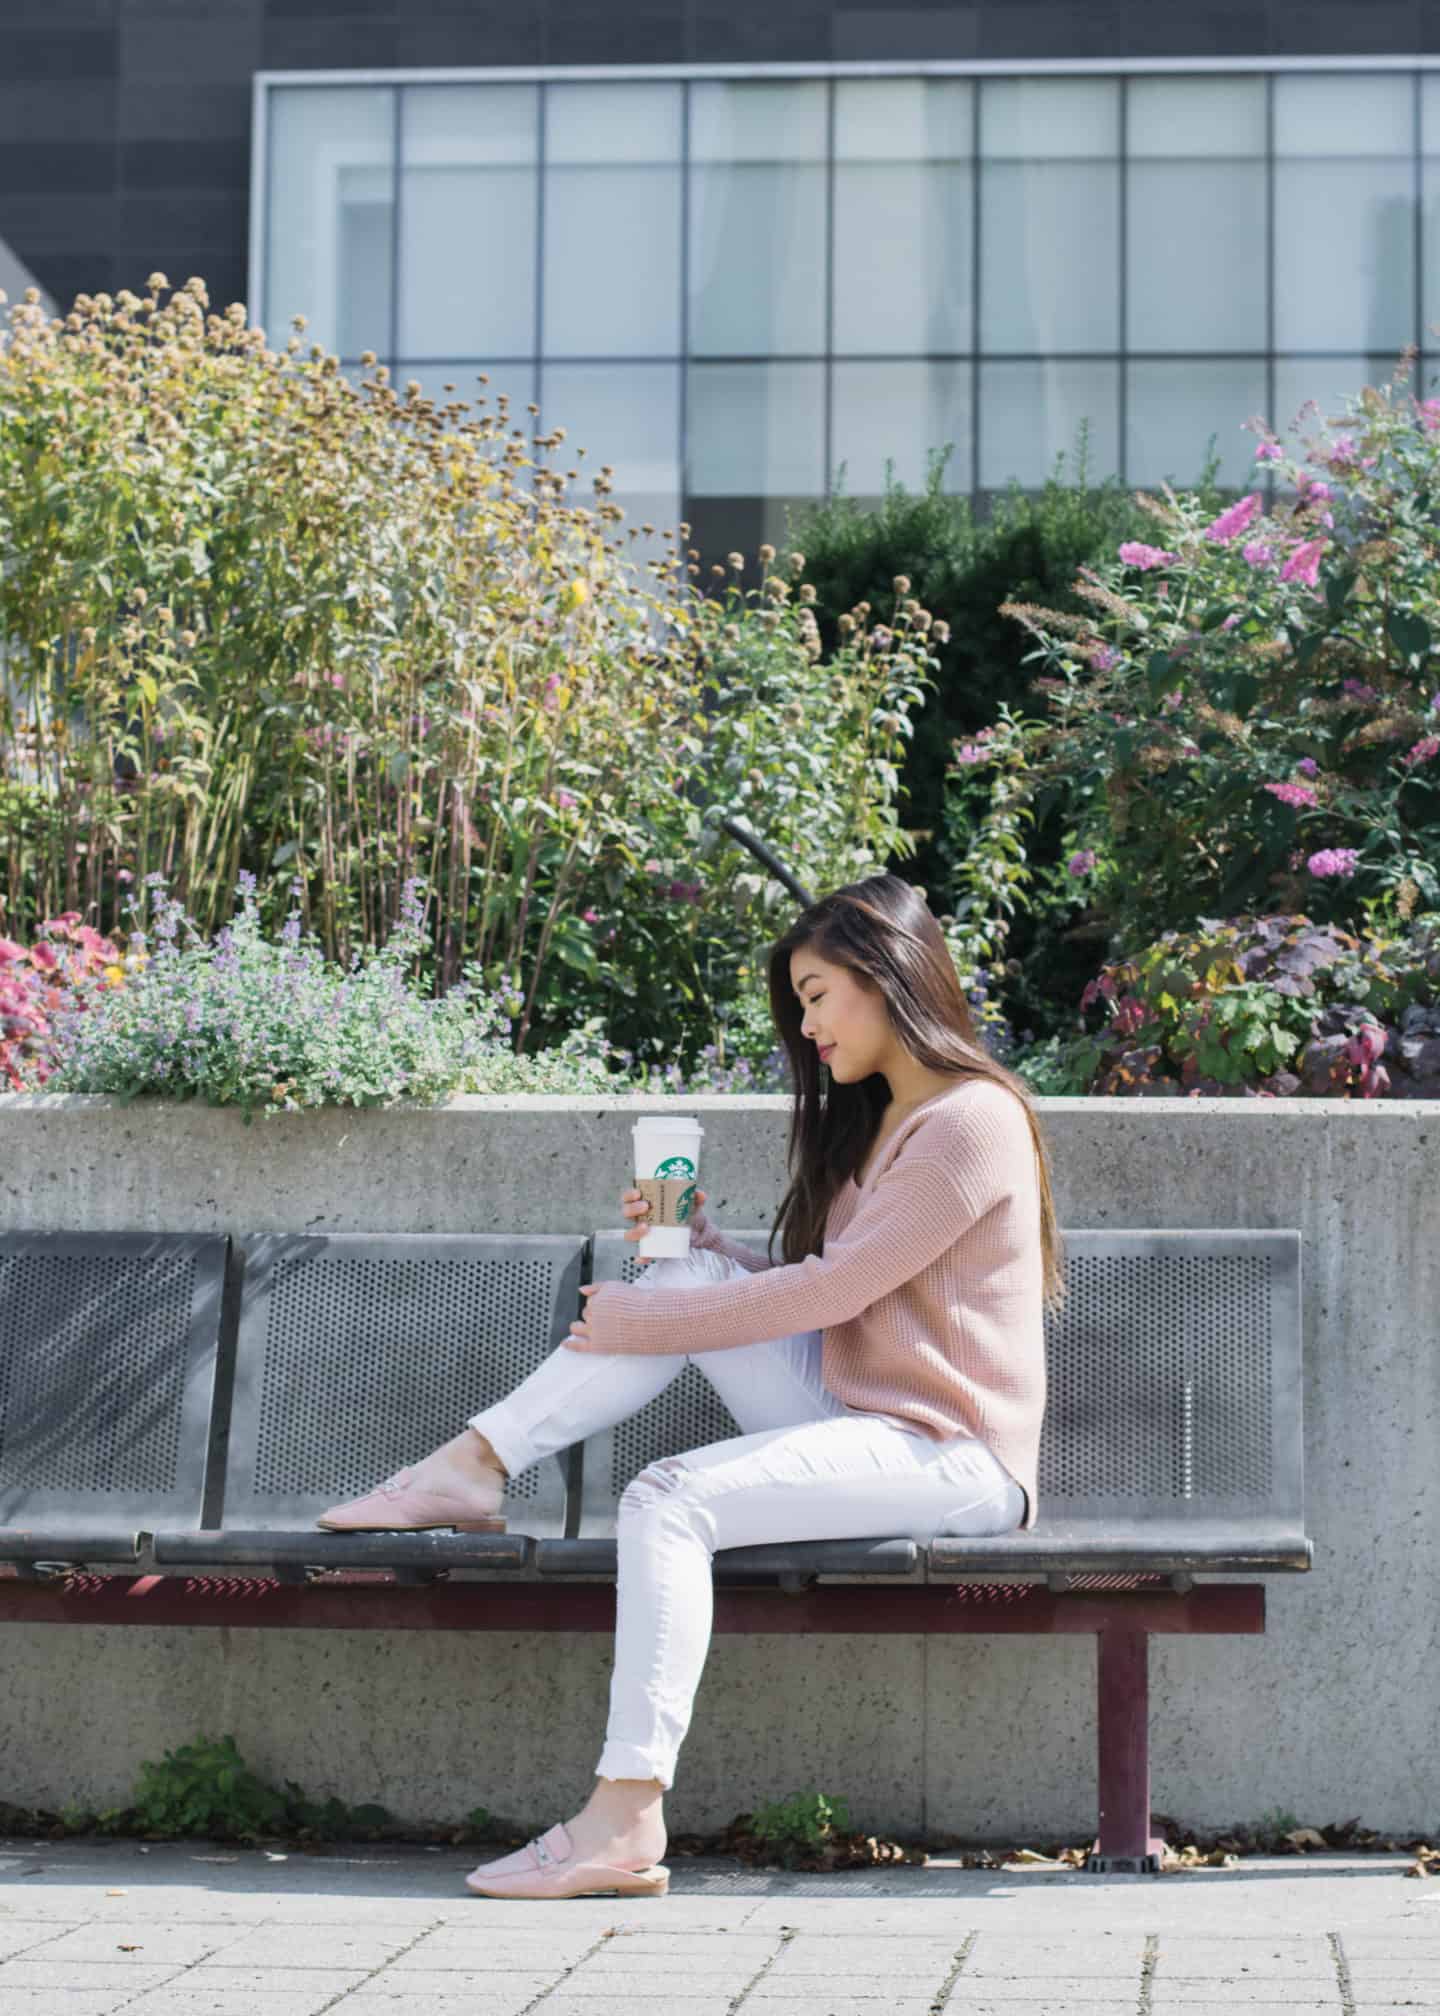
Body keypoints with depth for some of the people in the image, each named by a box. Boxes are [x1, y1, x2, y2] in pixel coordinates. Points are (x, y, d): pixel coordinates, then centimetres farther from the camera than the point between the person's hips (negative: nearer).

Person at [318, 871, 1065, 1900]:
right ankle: (475, 1465, -7)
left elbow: (830, 1288, -18)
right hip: (859, 1415, 9)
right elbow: (822, 1295, 18)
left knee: (670, 1502, -26)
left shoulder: (971, 1121, -12)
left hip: (950, 1453, -9)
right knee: (692, 1276, -7)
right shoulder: (877, 1118, 20)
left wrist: (638, 1322, -13)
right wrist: (706, 1246, 2)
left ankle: (627, 1821, -30)